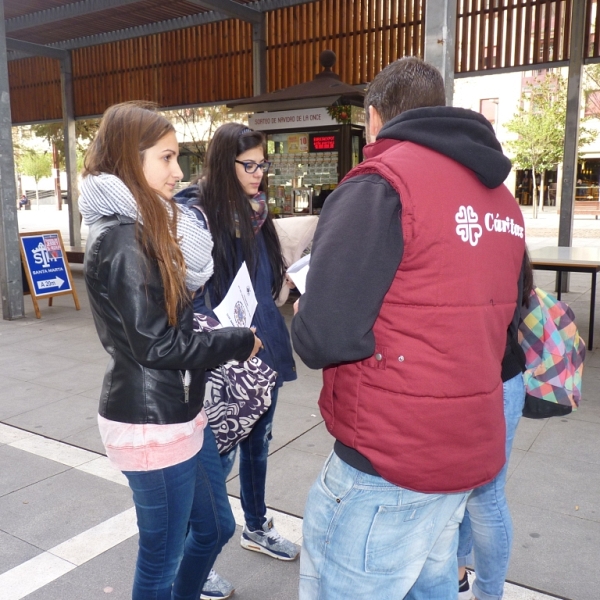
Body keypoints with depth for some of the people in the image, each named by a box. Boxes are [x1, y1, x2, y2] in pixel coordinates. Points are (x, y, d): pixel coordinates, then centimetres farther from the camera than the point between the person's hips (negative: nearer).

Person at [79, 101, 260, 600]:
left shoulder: (146, 229, 10)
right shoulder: (122, 241, -20)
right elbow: (156, 346, -20)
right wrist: (240, 342, -11)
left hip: (178, 408, 9)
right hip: (150, 423, -9)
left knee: (216, 527, 23)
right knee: (162, 556, 11)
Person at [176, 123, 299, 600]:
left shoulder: (254, 209, 8)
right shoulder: (196, 212, -15)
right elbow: (190, 292, -18)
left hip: (267, 346, 8)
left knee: (258, 441, 22)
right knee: (219, 454, 5)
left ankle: (257, 528, 44)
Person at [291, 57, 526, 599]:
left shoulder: (381, 184, -15)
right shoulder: (501, 198, 9)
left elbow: (322, 336, -22)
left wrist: (306, 329, 0)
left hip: (389, 465, -8)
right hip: (472, 451, 8)